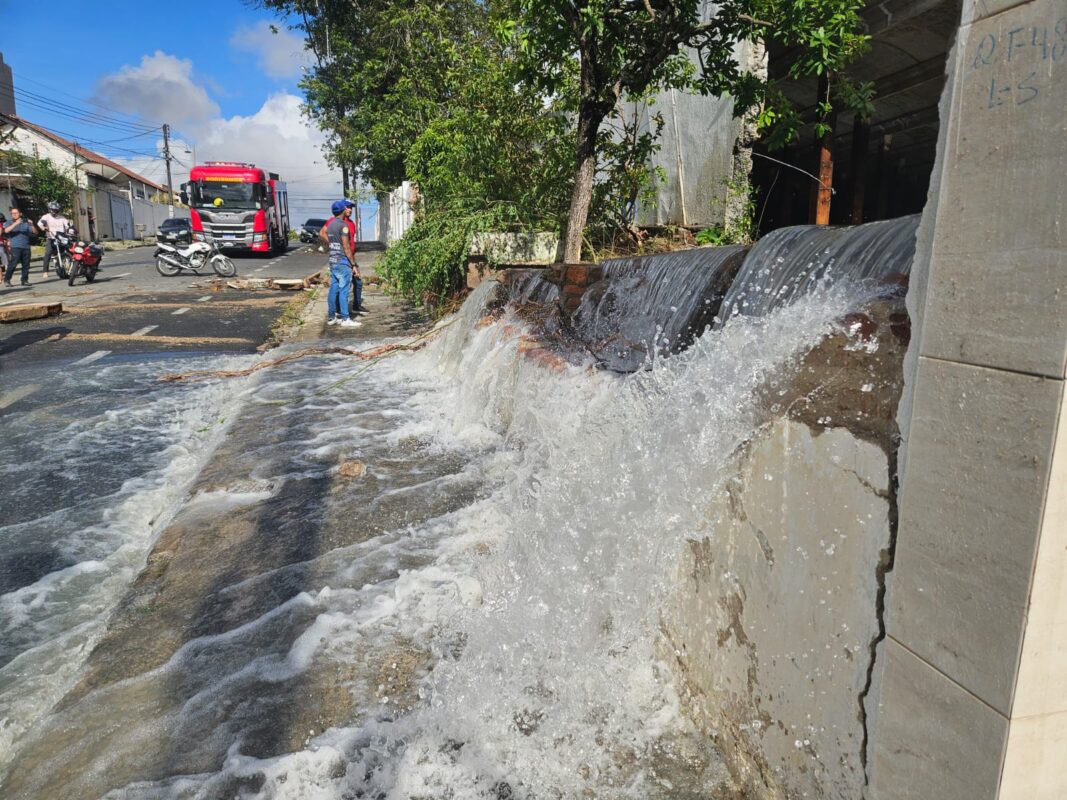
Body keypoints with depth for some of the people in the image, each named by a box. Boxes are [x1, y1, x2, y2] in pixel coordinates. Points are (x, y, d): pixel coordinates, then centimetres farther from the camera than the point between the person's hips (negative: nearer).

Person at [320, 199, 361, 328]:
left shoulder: (330, 223, 12)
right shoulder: (343, 225, -14)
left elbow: (322, 234, 26)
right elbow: (346, 247, -17)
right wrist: (353, 264, -13)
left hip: (333, 261, 9)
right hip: (343, 262, -9)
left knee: (334, 289, 12)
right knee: (344, 290, -6)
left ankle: (331, 317, 16)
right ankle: (345, 319, -5)